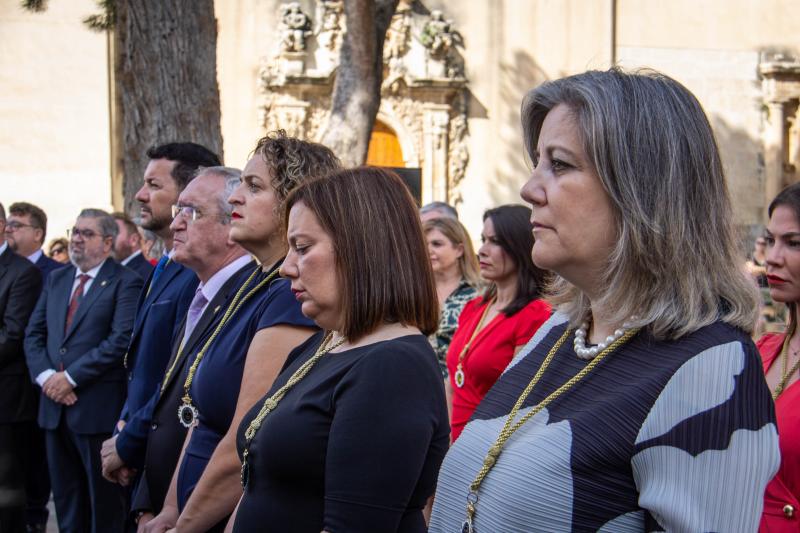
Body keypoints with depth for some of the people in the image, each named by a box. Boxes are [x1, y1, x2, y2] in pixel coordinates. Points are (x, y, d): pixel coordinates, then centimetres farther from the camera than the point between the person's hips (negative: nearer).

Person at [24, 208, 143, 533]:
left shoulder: (125, 283, -7)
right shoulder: (56, 280, 15)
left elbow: (121, 340, -17)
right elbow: (34, 333, 12)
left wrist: (71, 378, -17)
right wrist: (45, 375, -7)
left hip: (98, 407, -6)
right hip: (55, 404, 6)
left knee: (104, 498, 3)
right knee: (66, 496, 14)